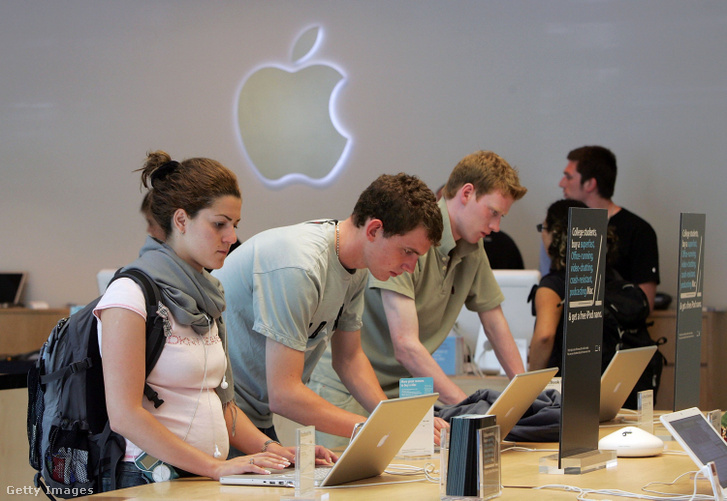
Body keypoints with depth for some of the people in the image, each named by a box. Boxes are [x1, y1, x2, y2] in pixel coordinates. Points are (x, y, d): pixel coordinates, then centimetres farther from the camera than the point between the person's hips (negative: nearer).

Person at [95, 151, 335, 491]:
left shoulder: (203, 297, 18)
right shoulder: (131, 294, -7)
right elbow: (124, 415, -15)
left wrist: (271, 450, 5)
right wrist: (216, 467, -17)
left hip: (208, 477, 7)